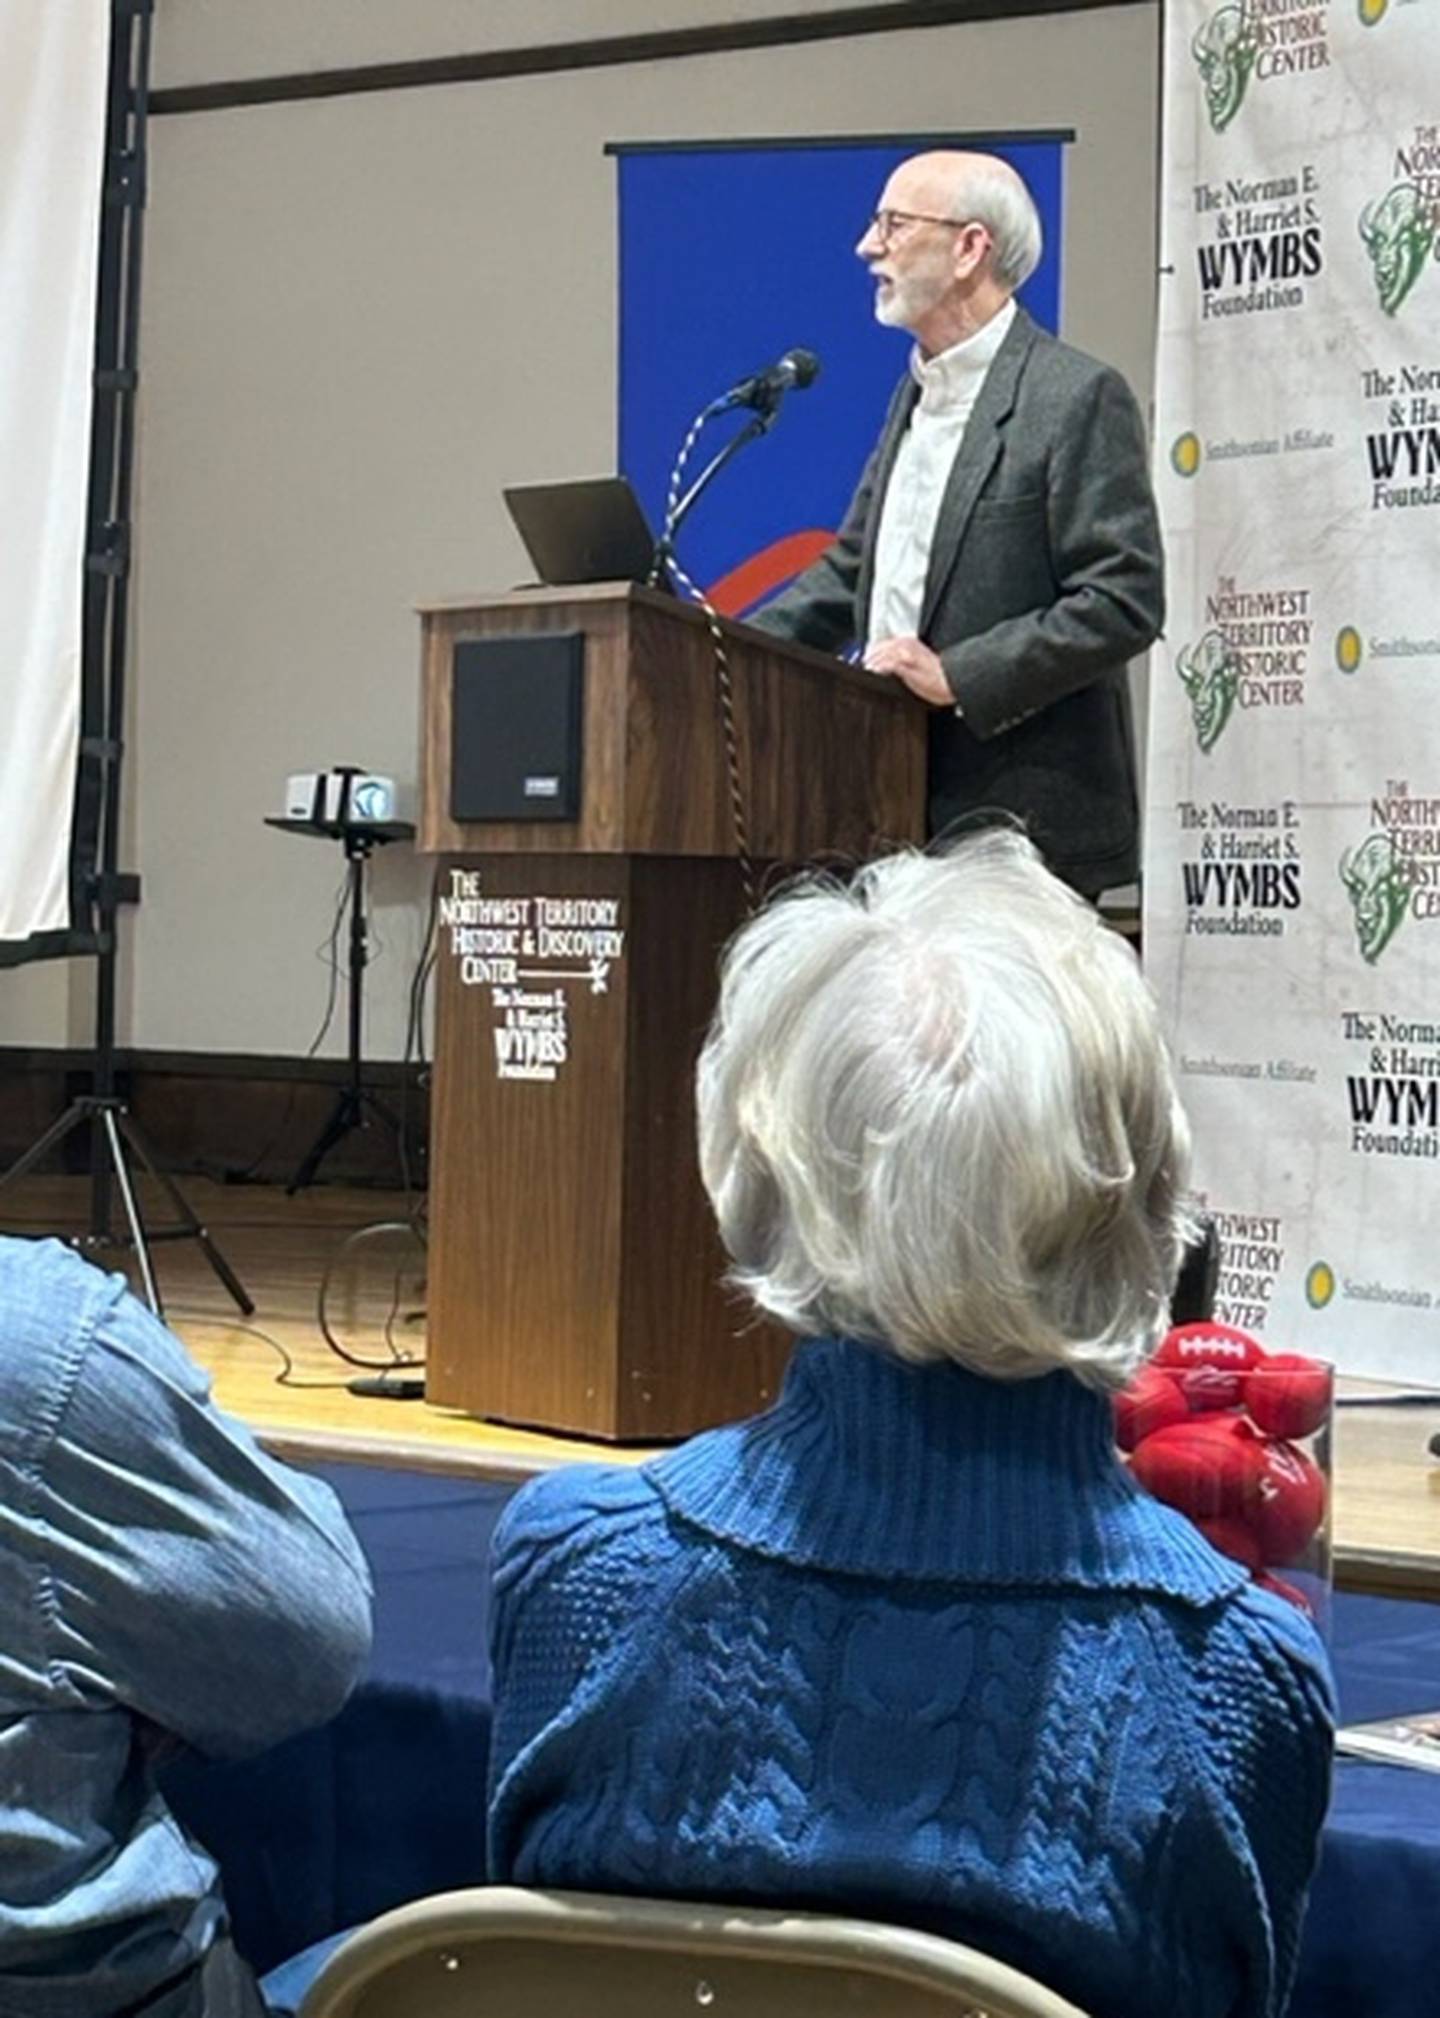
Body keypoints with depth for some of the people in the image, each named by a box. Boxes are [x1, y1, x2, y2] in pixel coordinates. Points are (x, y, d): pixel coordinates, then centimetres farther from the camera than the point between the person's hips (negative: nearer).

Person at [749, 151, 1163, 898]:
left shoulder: (1078, 397, -9)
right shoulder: (918, 394, 18)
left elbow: (1124, 600, -16)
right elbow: (849, 574, 23)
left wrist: (958, 676, -20)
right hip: (906, 822, 8)